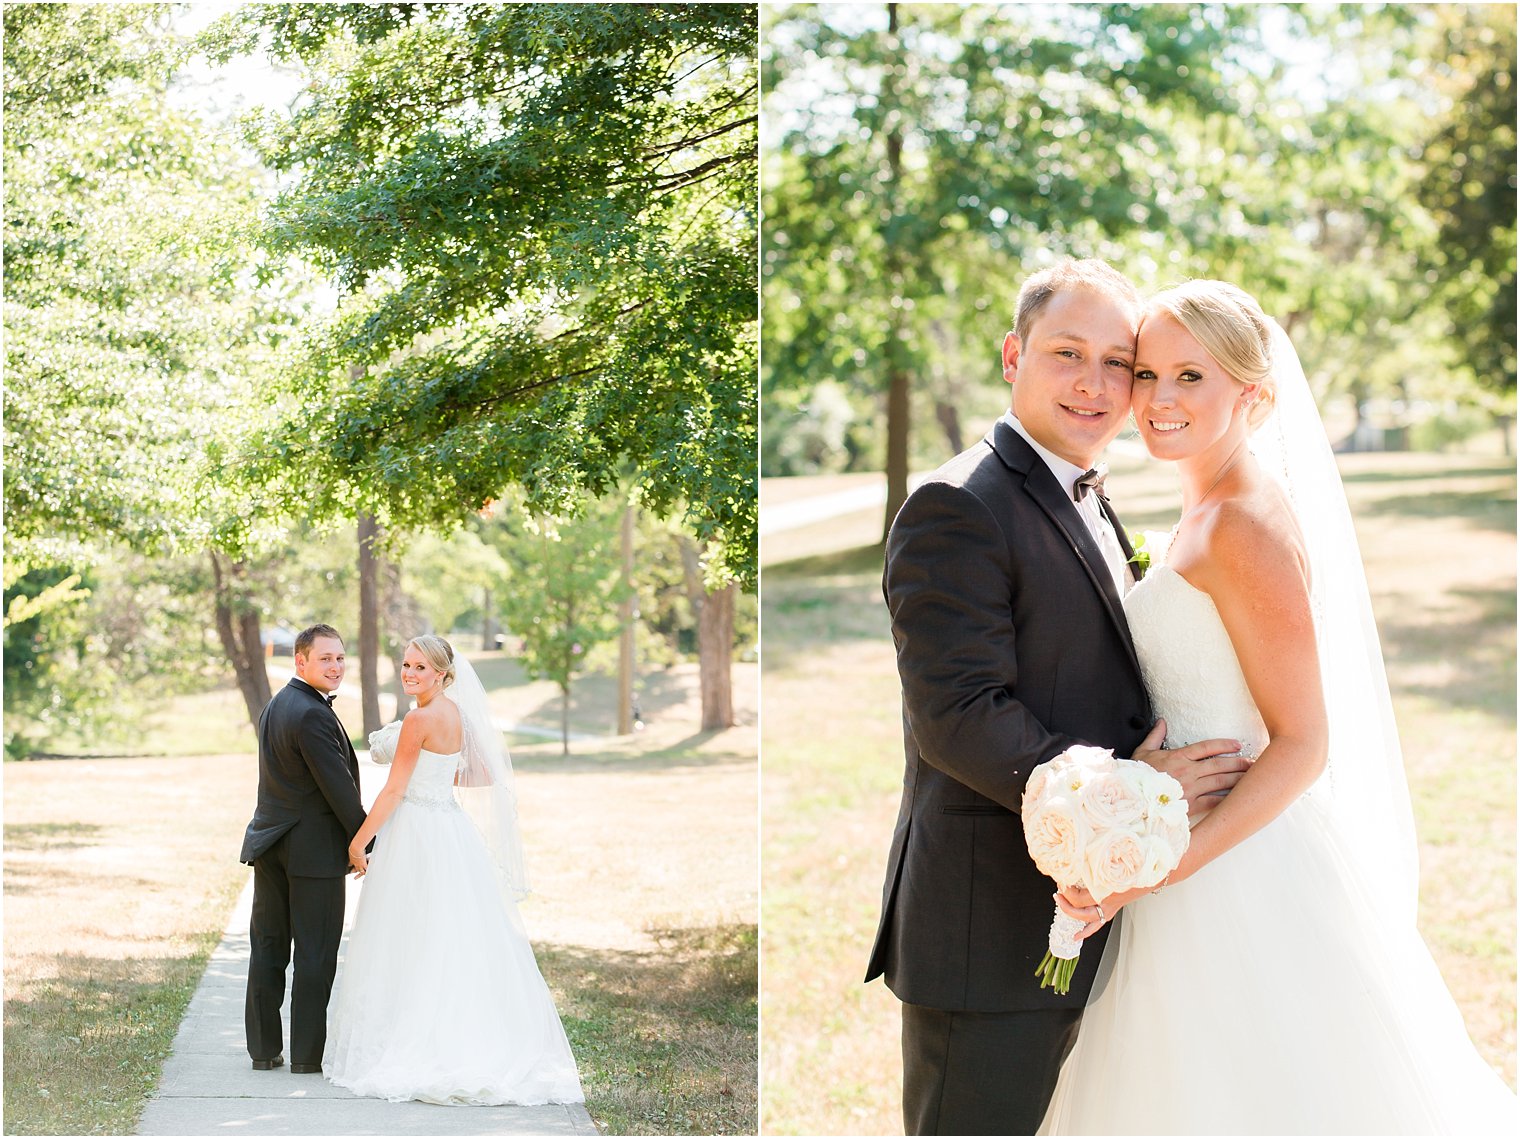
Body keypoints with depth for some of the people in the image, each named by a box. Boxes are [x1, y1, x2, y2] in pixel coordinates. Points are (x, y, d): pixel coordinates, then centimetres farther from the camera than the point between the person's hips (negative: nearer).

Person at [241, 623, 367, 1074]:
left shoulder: (275, 706, 12)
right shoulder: (313, 715, -19)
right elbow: (339, 788, -18)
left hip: (269, 843, 9)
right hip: (314, 850, -9)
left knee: (267, 948, 11)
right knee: (314, 953, 0)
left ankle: (264, 1048, 16)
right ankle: (307, 1053, 4)